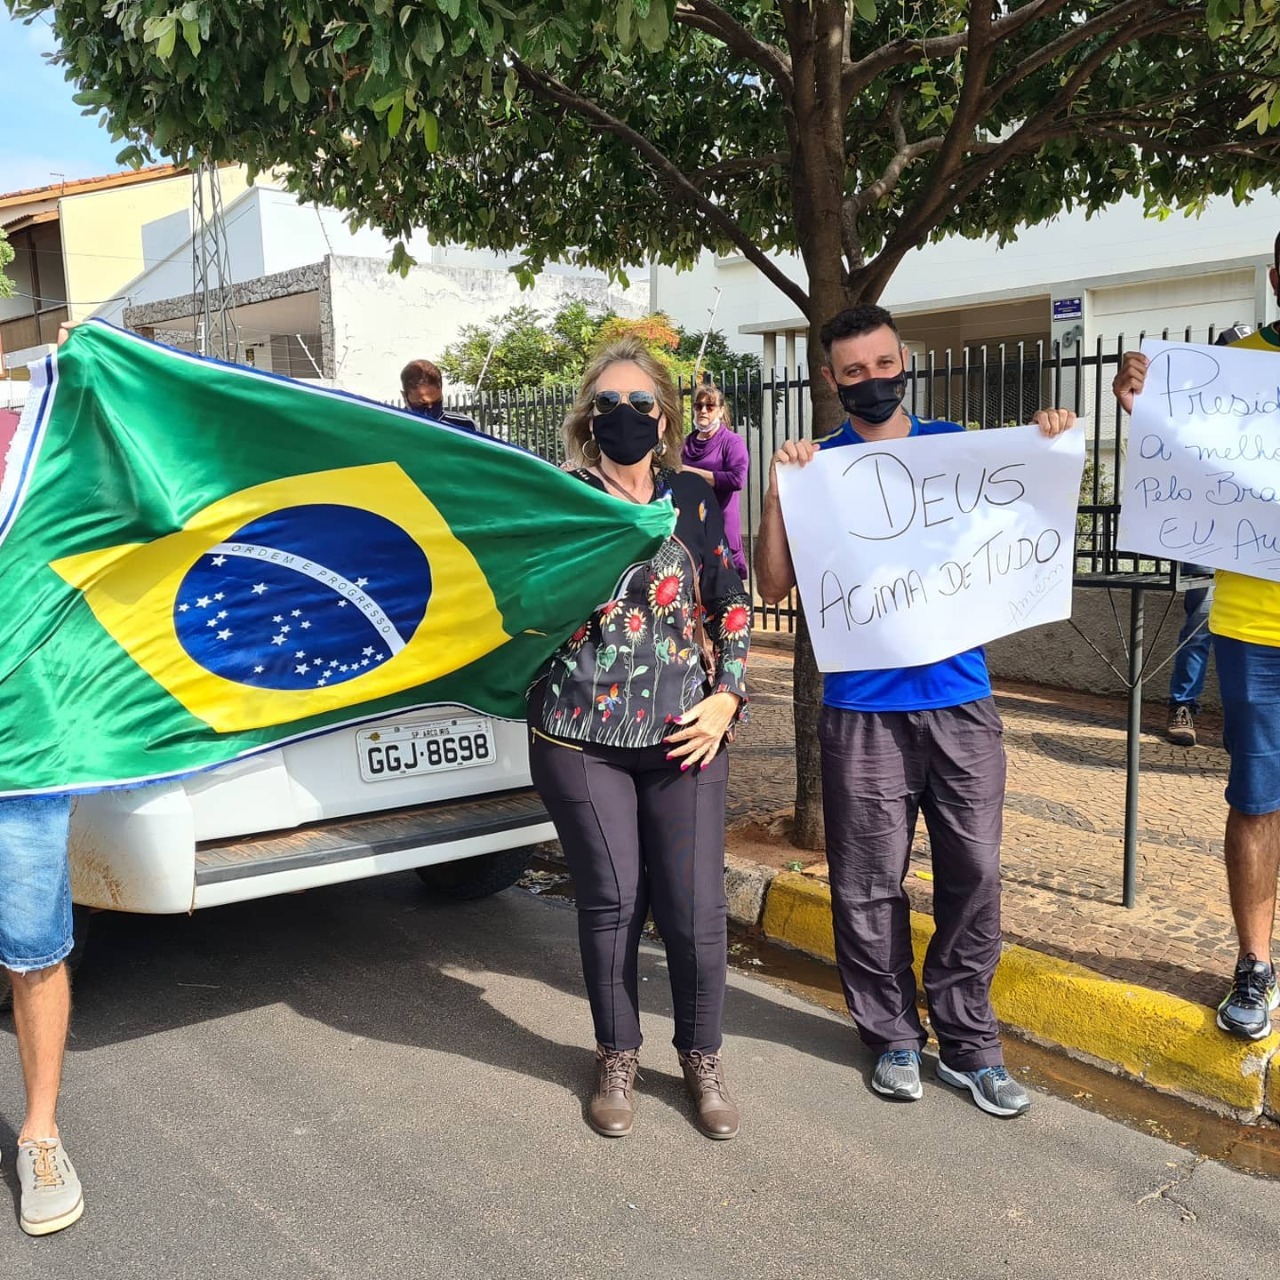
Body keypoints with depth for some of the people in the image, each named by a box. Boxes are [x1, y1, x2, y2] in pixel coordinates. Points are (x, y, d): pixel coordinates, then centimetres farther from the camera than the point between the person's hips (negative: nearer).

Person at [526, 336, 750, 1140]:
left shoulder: (695, 500, 7)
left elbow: (731, 606, 9)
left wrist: (727, 696, -1)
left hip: (683, 738, 1)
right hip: (581, 737, -1)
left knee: (697, 906, 2)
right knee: (611, 902, 5)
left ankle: (703, 1059, 25)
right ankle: (618, 1059, 28)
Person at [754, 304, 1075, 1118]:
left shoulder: (957, 447, 9)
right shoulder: (818, 468, 3)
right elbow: (773, 587, -3)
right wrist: (777, 490, -15)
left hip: (962, 699, 2)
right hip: (864, 711, -2)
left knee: (974, 875, 6)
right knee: (870, 887, 5)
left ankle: (969, 1043, 20)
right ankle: (894, 1038, 22)